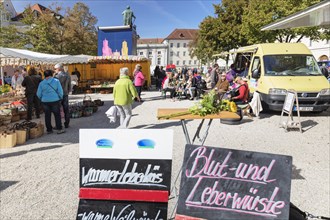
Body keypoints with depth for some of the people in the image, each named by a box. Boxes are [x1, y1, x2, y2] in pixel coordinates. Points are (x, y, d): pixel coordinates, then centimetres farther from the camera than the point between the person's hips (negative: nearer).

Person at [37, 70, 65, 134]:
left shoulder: (41, 83, 1)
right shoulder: (56, 81, -5)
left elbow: (38, 94, 4)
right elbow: (60, 91, -6)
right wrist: (60, 98, 10)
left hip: (45, 102, 2)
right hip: (55, 100, -2)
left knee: (47, 116, 9)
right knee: (57, 115, 5)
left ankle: (49, 130, 15)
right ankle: (59, 129, 6)